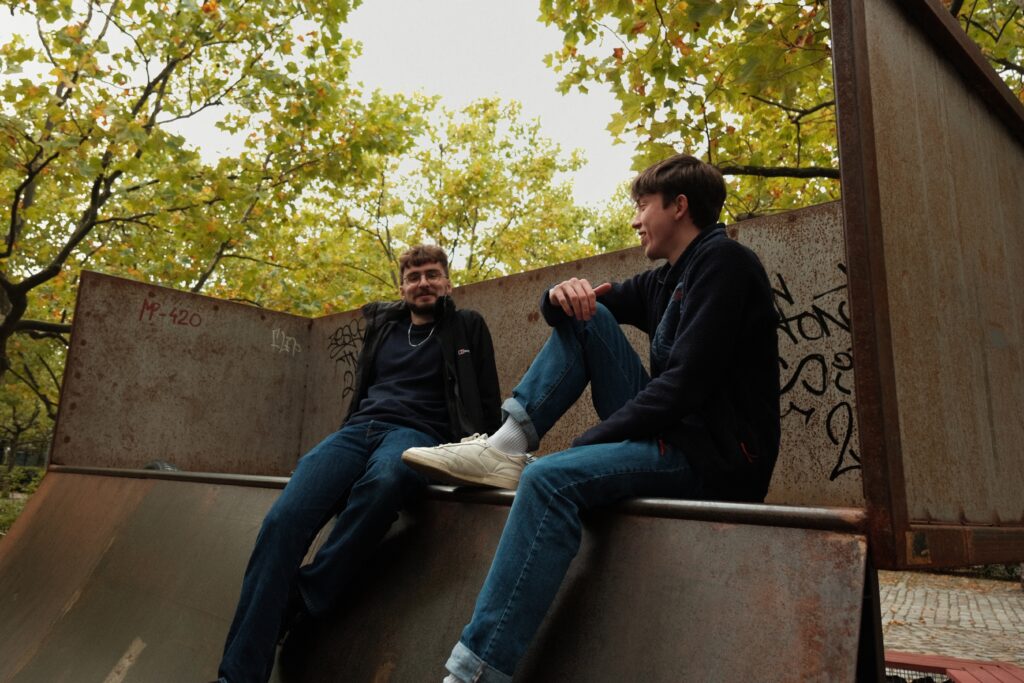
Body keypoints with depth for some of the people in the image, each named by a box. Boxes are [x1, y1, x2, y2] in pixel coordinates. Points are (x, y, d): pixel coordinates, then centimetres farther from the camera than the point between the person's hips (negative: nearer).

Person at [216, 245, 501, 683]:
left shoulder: (467, 328, 15)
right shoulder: (383, 324, 24)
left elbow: (488, 403, 10)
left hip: (418, 433, -3)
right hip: (359, 428, 4)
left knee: (383, 478, -42)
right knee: (283, 519, -25)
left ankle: (300, 602, -27)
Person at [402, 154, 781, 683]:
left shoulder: (723, 261, -10)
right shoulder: (668, 279, 17)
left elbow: (684, 385, -20)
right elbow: (590, 302, 21)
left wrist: (585, 442, -16)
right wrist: (564, 293, -5)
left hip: (716, 457, -9)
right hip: (670, 431, 9)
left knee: (551, 478, -31)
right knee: (584, 315, 3)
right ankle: (507, 444, -9)